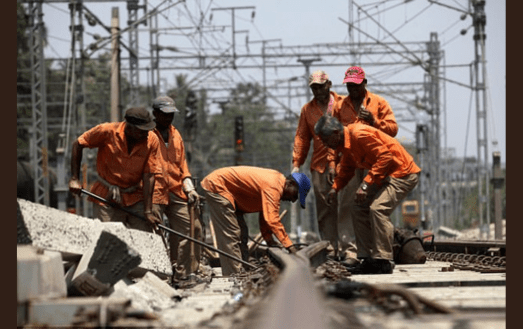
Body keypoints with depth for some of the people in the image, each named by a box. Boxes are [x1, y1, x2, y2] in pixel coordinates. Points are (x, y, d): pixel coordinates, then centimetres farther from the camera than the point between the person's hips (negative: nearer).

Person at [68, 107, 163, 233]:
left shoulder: (152, 141, -9)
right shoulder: (107, 131, -14)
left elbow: (148, 176, -10)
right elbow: (78, 145, -1)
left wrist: (148, 212, -13)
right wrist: (74, 179, -3)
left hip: (136, 198, 2)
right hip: (106, 198, -2)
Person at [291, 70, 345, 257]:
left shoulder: (343, 104, 5)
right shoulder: (307, 110, 15)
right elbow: (301, 138, 14)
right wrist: (296, 163, 5)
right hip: (319, 166, 3)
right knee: (324, 210, 1)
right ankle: (329, 249, 3)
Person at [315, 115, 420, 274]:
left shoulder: (360, 134, -25)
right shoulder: (345, 143, 6)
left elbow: (385, 157, -29)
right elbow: (346, 169, 21)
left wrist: (366, 184, -29)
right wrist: (335, 188, 5)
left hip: (403, 173, -11)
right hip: (385, 175, 11)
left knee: (378, 208, -24)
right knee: (360, 208, 8)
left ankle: (384, 262, -19)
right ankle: (368, 258, 9)